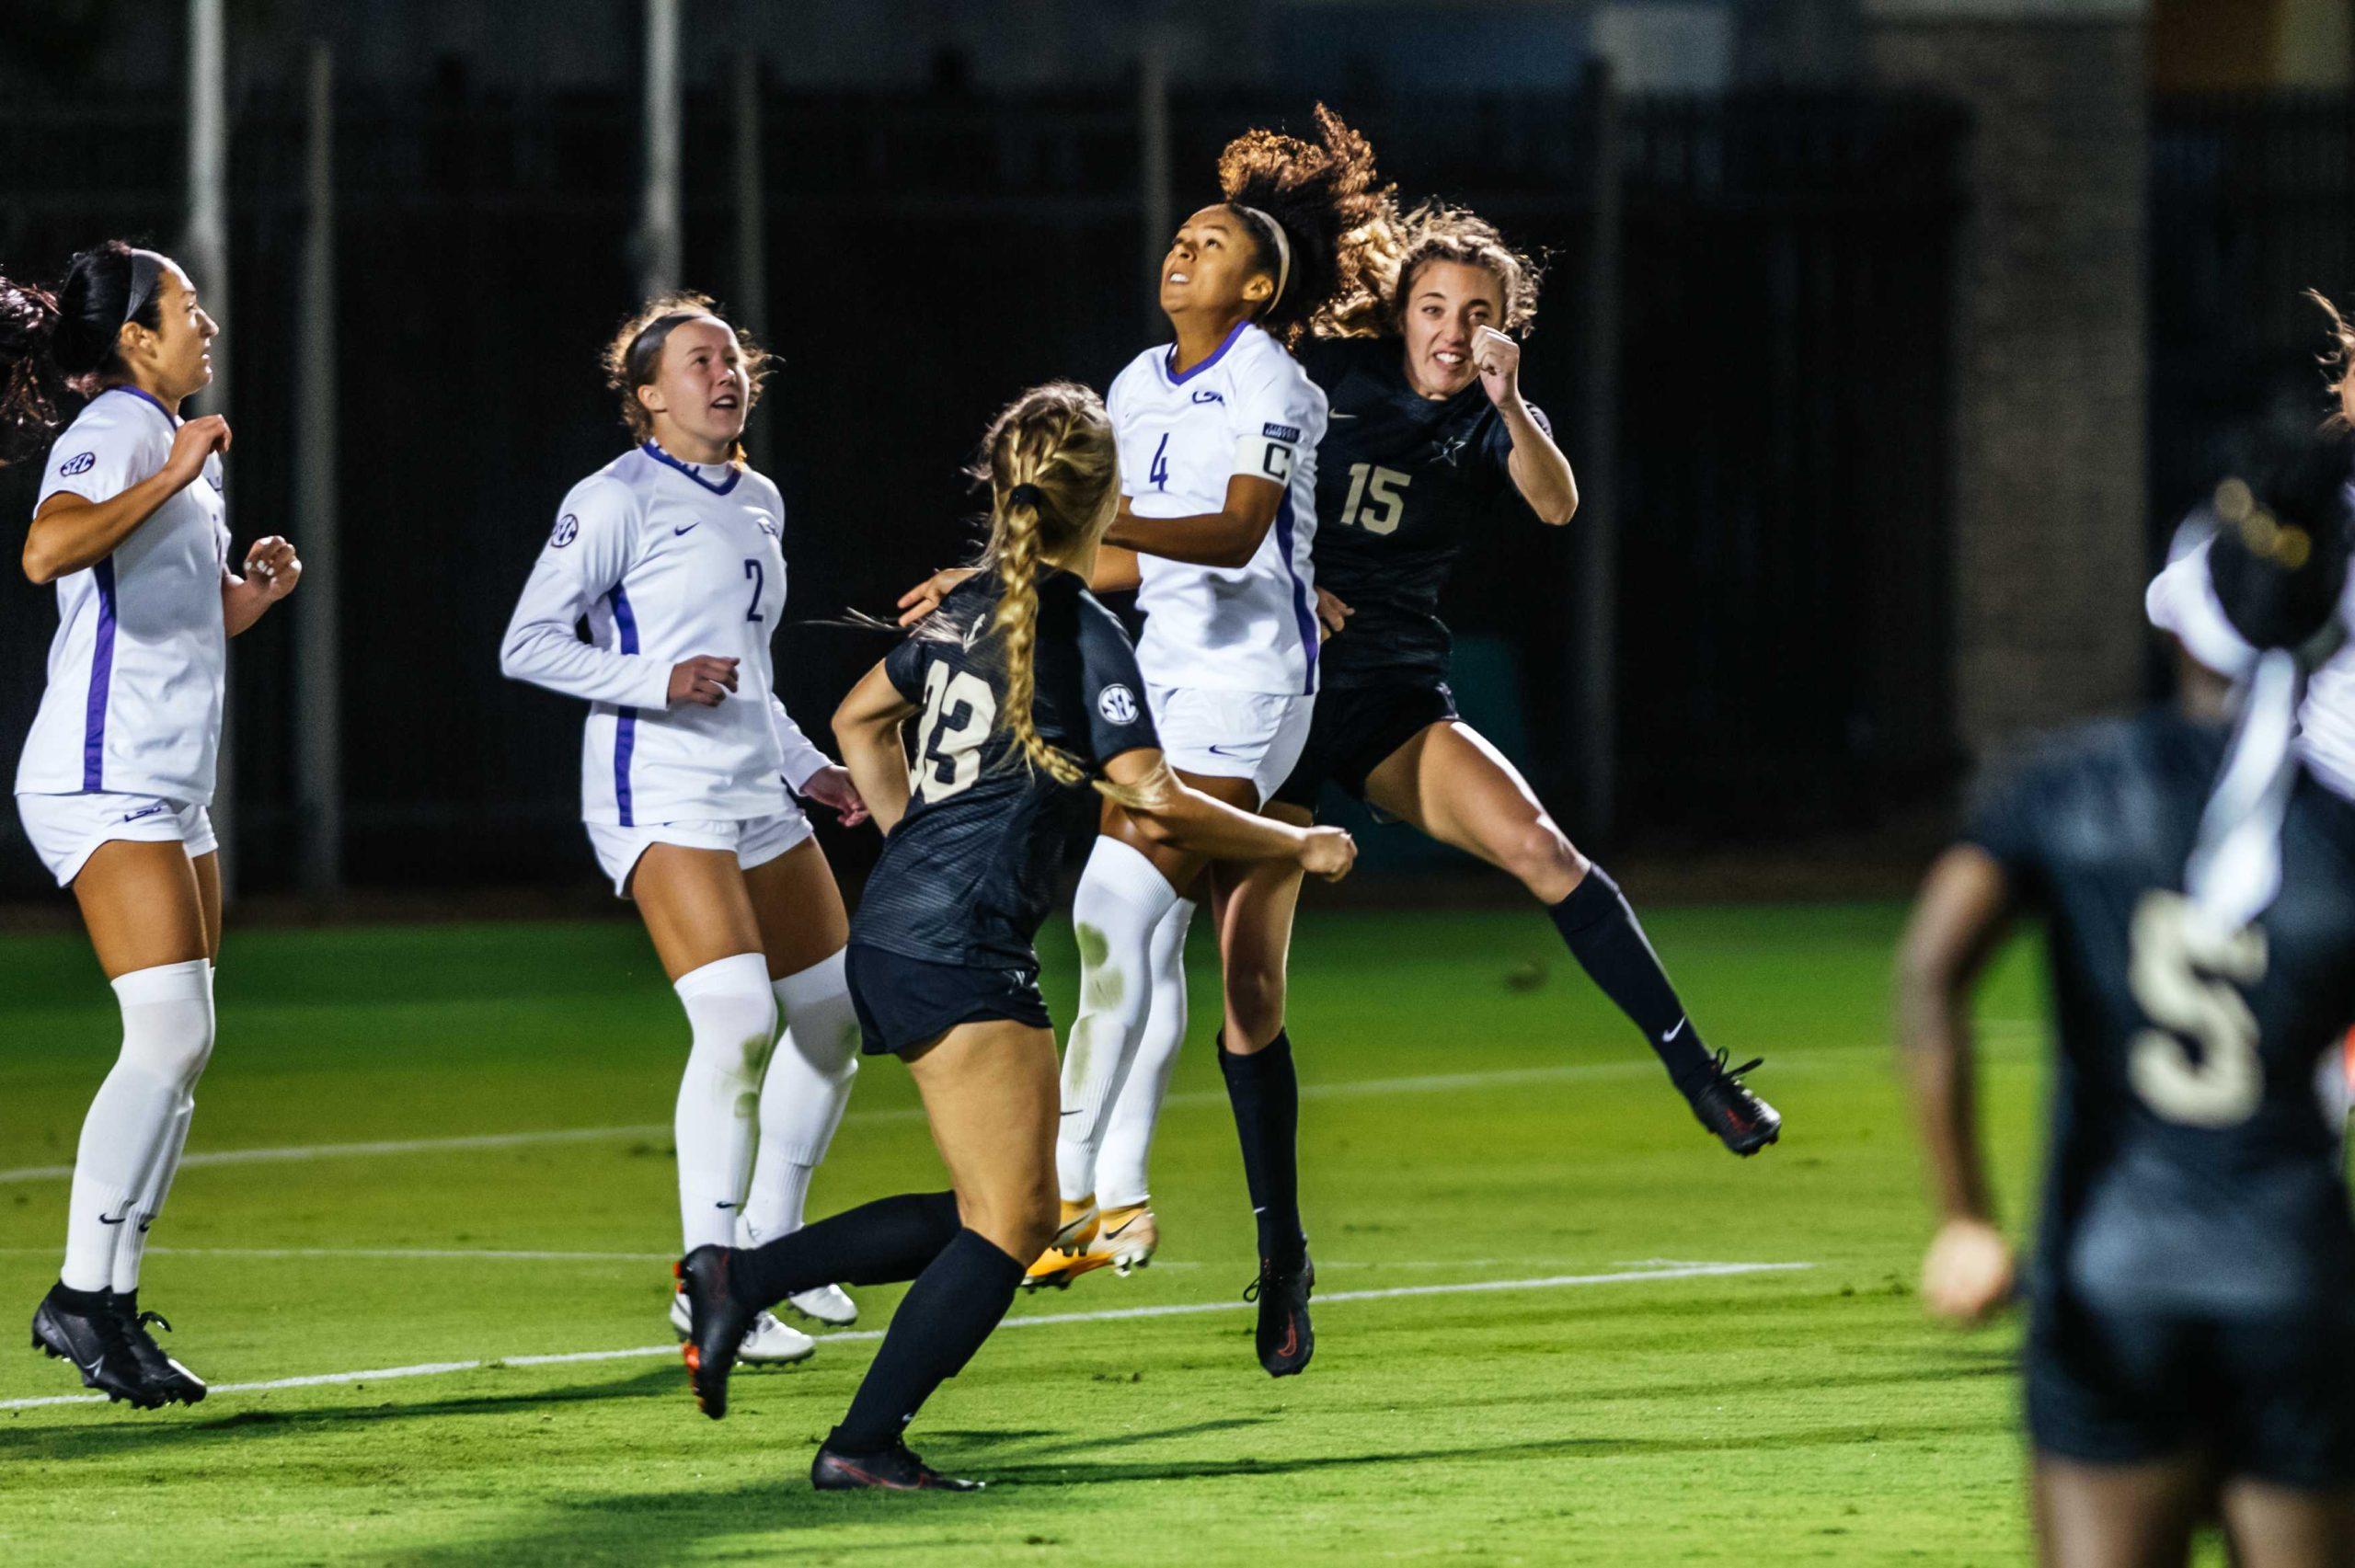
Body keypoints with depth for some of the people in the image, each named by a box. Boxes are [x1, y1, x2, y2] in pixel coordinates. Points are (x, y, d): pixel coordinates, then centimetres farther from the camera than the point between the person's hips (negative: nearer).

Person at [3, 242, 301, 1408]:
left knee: (180, 1049, 6)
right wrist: (170, 476, -26)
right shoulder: (115, 431, -10)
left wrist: (247, 596, 12)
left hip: (169, 791, 10)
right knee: (170, 1036, -17)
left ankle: (108, 1299, 9)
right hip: (104, 780, -10)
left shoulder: (164, 440, 21)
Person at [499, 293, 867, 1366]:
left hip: (758, 795, 9)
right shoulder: (617, 500, -7)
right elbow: (528, 645, -10)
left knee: (833, 1018, 11)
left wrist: (805, 767, 19)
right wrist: (659, 682, -21)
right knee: (738, 1020, -21)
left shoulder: (759, 502, 17)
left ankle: (771, 1247, 29)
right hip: (661, 797, -9)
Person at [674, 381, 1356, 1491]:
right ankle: (864, 1444, -6)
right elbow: (1155, 806, -17)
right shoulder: (1083, 632, -11)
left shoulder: (969, 608, 13)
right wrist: (1295, 847, -5)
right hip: (962, 953, -9)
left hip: (891, 938, 9)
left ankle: (738, 1278, 11)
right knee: (1011, 1221, -3)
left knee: (992, 1212, 15)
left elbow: (860, 718, 29)